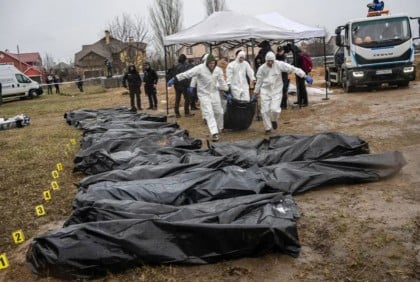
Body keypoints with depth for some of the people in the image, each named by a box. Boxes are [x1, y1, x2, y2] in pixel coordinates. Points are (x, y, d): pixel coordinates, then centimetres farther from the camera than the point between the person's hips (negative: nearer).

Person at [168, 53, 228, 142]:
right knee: (209, 113, -11)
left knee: (219, 112, 11)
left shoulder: (218, 70, -4)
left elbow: (222, 82, 6)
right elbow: (187, 74, -22)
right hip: (204, 94, -4)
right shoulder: (200, 68, -18)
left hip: (214, 93, 4)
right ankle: (214, 133, -14)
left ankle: (220, 128, 36)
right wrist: (174, 79, -26)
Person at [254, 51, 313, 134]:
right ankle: (268, 128, 19)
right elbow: (259, 82, 6)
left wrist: (305, 76, -17)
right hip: (265, 91, 1)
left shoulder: (279, 65, -10)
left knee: (275, 109, -14)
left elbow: (292, 69, -13)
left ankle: (274, 120, 22)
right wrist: (256, 93, 14)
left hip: (277, 91, -1)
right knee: (265, 110, -1)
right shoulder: (262, 68, -5)